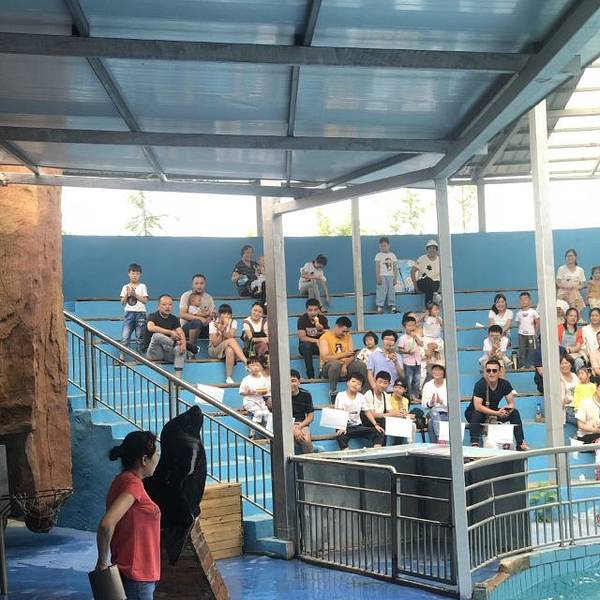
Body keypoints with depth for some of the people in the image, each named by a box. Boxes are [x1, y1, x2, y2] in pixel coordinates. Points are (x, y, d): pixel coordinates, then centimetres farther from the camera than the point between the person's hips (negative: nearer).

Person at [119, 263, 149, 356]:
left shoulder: (142, 286, 5)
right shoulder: (125, 287, 10)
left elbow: (145, 301, -3)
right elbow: (122, 302, 8)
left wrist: (134, 294, -10)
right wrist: (127, 294, -8)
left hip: (140, 314, -1)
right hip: (129, 313, 1)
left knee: (140, 337, 1)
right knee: (125, 336, -10)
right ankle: (122, 357, -11)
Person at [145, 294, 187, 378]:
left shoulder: (174, 319, 8)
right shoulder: (153, 316, -4)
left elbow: (180, 332, -7)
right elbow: (150, 327, -27)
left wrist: (183, 343, -30)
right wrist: (170, 332, -30)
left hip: (168, 352, 4)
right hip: (154, 352, -3)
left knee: (181, 349, -28)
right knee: (157, 335, -32)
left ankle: (178, 377, -34)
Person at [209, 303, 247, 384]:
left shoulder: (233, 322, -2)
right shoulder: (213, 323, -9)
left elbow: (231, 336, -17)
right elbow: (215, 343, -16)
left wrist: (222, 330, -31)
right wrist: (222, 329, -24)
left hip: (229, 348, 3)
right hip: (214, 350, -2)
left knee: (230, 350, -37)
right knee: (231, 341, -33)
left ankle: (229, 378, -39)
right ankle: (246, 362, -40)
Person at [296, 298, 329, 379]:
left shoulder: (323, 319, -4)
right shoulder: (302, 319, -11)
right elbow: (302, 338, -17)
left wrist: (321, 329, -32)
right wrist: (316, 341, -26)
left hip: (319, 345, 2)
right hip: (305, 346, -2)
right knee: (307, 345, -36)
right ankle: (310, 376, -33)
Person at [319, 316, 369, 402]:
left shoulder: (348, 336, 10)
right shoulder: (325, 338, -7)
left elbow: (352, 355, 1)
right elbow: (325, 358, -19)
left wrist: (345, 365, -19)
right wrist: (344, 354, -22)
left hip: (346, 366, 5)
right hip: (328, 368, -5)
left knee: (362, 365, -22)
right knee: (335, 363, -40)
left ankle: (365, 392, -12)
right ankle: (332, 393, -32)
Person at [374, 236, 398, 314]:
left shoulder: (392, 255, 11)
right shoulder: (378, 255, 2)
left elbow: (395, 267, 10)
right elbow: (377, 267, -4)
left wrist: (395, 278, 4)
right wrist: (378, 277, -12)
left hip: (391, 276, 3)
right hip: (382, 276, -3)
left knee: (391, 291, 4)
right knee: (381, 292, -8)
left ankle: (392, 306, 8)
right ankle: (379, 307, -8)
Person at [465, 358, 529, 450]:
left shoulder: (505, 384, -10)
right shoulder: (480, 385, -24)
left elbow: (511, 403, -7)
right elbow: (477, 406, -33)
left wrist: (507, 410, -31)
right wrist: (497, 413, -40)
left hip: (494, 413, 5)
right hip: (472, 413, -5)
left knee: (514, 412, -13)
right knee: (477, 413, -38)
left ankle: (520, 443, -11)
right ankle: (474, 443, -41)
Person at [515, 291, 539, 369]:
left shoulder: (533, 311, -3)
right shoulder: (519, 313, 3)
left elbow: (537, 322, 2)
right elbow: (518, 322, 10)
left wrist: (535, 332, 0)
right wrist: (522, 329, 0)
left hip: (531, 334, -2)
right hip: (522, 334, 2)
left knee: (532, 350, 1)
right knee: (522, 350, 0)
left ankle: (531, 364, 10)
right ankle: (522, 365, 5)